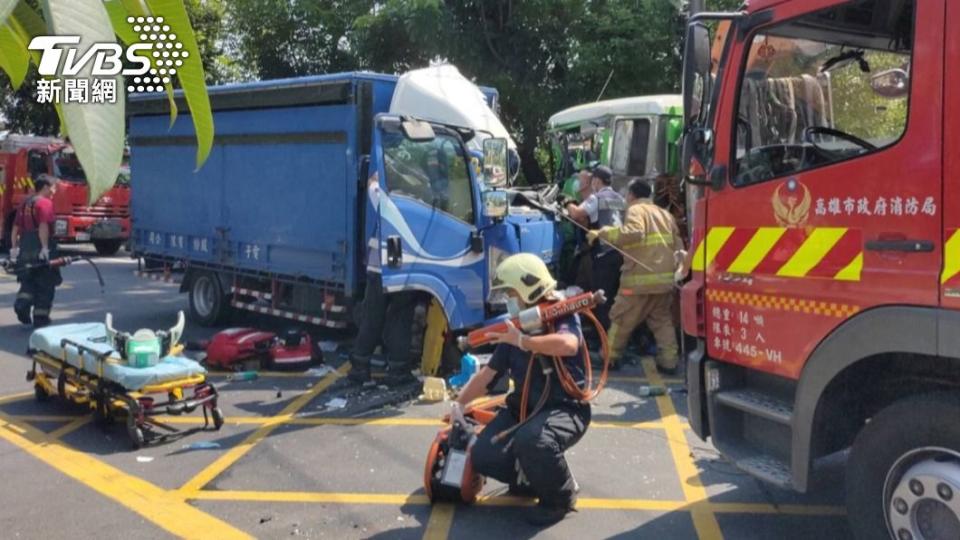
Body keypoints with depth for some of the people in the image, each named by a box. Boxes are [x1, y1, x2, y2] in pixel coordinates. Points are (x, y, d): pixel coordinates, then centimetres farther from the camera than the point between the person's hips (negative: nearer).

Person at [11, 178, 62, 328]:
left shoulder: (25, 203, 17)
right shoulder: (45, 203, -9)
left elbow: (16, 228, 16)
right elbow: (43, 226, -22)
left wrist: (14, 247, 18)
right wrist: (45, 247, -26)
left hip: (24, 248, 7)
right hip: (40, 249, -7)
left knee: (28, 281, 18)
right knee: (45, 284, 3)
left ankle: (22, 304, -7)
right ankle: (40, 319, 6)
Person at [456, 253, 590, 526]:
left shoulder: (561, 315, -13)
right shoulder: (516, 326, 6)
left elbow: (568, 345, -39)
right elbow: (488, 373, 13)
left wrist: (521, 341, -28)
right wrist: (458, 405, 14)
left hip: (566, 408, -7)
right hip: (524, 407, 7)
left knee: (531, 440, -37)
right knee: (483, 457, -10)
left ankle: (560, 497, -6)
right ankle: (530, 476, 21)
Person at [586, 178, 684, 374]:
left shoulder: (636, 210, -4)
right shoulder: (665, 214, 18)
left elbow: (633, 233, -25)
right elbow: (678, 246, 17)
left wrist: (603, 233, -21)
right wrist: (676, 269, 25)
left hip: (640, 279, -6)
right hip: (666, 278, 6)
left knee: (622, 319, 7)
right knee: (663, 321, 15)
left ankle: (609, 357, 15)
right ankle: (669, 361, 8)